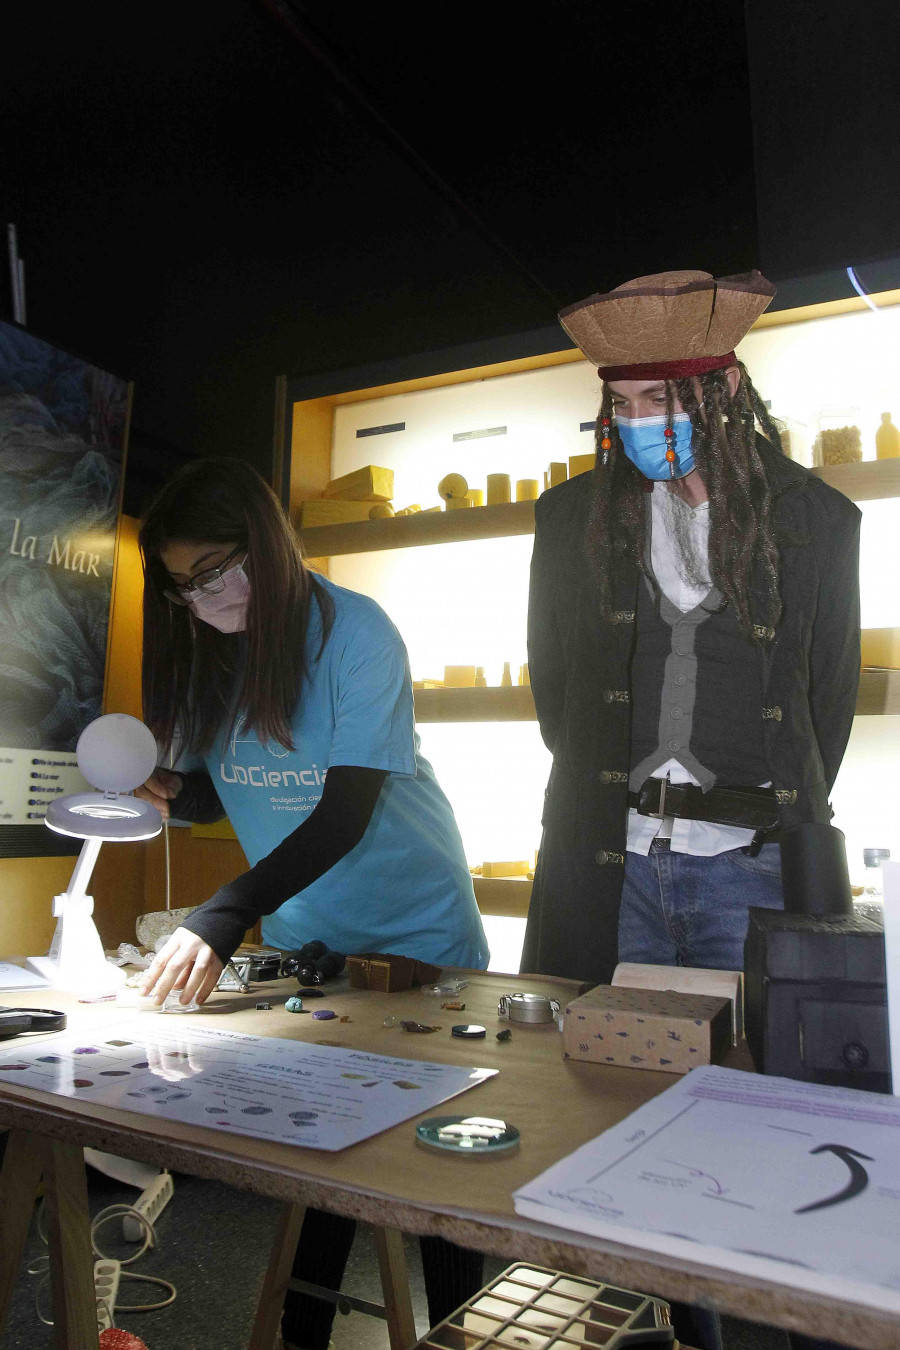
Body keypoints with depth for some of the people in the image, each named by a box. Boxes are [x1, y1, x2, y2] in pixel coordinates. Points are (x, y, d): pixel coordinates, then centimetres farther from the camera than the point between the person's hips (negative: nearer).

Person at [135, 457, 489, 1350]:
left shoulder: (354, 632, -22)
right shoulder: (205, 649, -3)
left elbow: (346, 811, -28)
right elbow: (216, 787, 5)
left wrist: (223, 918, -36)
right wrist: (165, 795, -18)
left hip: (413, 930, -4)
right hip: (300, 935, 4)